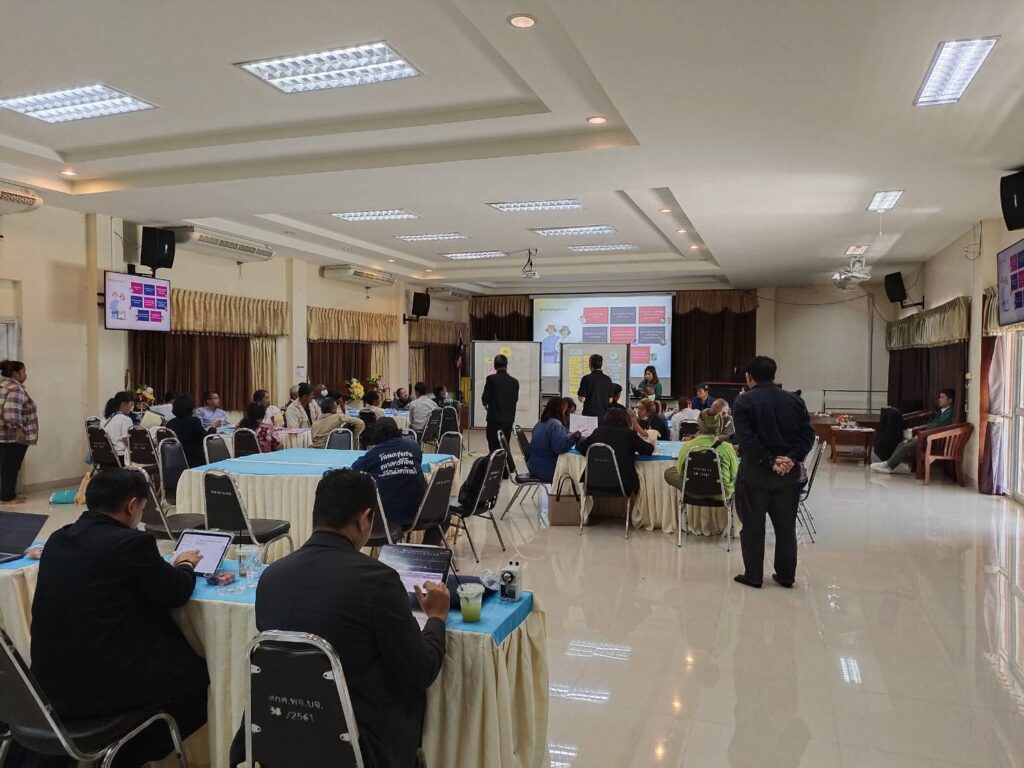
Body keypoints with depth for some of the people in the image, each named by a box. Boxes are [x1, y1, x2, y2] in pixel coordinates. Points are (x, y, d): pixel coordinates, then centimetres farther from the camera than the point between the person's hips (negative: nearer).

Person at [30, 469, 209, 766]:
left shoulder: (59, 538, 6)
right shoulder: (131, 542, -17)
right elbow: (176, 593, -6)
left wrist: (169, 566, 20)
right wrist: (185, 566, 15)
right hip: (103, 684, -8)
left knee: (182, 660, 28)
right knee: (200, 674, 16)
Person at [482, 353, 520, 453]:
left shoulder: (491, 379, -7)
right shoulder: (515, 381, 3)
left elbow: (485, 398, -7)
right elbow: (515, 400, 8)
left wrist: (486, 403, 15)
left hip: (494, 418, -4)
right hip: (509, 419, 4)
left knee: (494, 448, -1)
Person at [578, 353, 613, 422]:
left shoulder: (586, 378, -9)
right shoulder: (608, 379, 3)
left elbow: (582, 399, -10)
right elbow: (610, 400, 7)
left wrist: (579, 396, 11)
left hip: (589, 414, -3)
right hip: (603, 415, 3)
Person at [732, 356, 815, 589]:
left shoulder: (744, 401, -6)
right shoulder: (794, 400, 7)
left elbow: (746, 438, -17)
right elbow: (807, 434, -1)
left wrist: (770, 462, -15)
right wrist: (792, 459, -9)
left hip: (755, 473, -4)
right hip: (789, 474, 4)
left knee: (753, 526, 7)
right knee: (786, 526, 14)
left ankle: (753, 575, 13)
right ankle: (786, 575, 22)